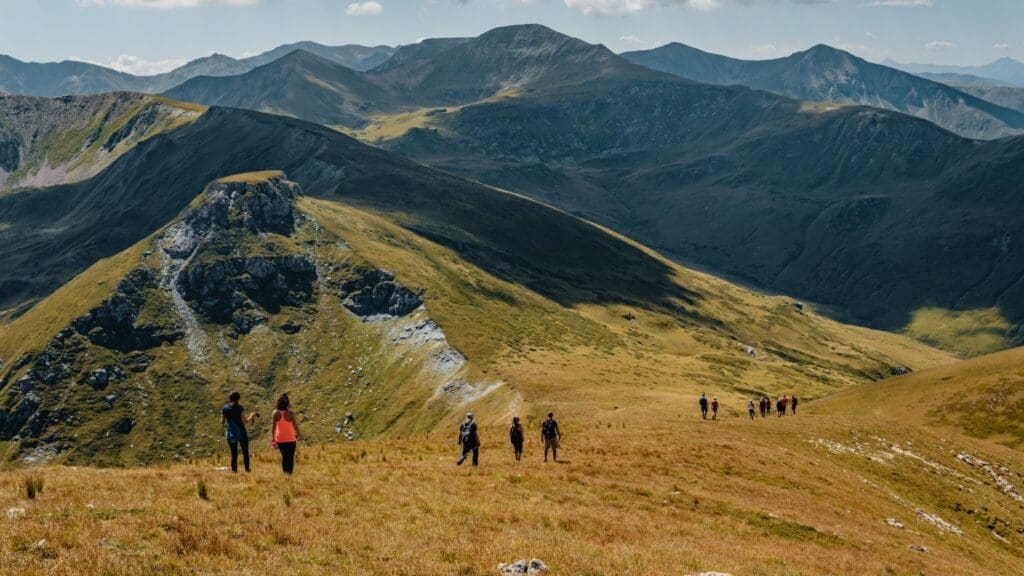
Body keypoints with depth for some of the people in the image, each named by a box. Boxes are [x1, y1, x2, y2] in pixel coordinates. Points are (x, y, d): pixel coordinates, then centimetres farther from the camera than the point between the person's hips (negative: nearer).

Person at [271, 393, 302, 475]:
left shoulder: (275, 413, -9)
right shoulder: (290, 413, -17)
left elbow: (273, 427, -6)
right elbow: (295, 426, -11)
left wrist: (273, 438, 7)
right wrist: (299, 434, 7)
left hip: (280, 439, 3)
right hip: (290, 439, -3)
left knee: (284, 456, 19)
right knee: (291, 457, 7)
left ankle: (285, 472, 18)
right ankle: (289, 472, 1)